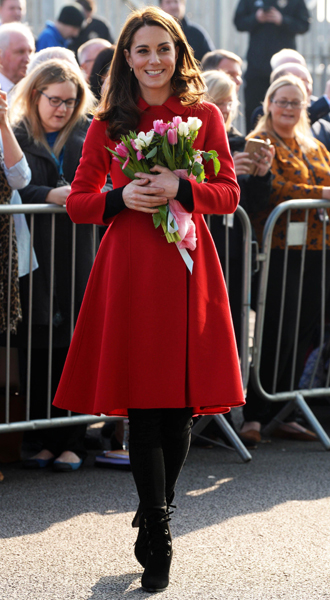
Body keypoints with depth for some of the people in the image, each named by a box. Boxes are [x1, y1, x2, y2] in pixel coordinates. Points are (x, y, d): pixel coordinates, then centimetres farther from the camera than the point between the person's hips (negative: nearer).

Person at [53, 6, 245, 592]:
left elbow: (228, 192, 4)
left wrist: (179, 189, -14)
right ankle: (157, 539, -2)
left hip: (186, 263, 1)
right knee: (142, 404, -5)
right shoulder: (108, 125, 8)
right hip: (129, 269, 0)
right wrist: (121, 198, -11)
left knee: (180, 401, 3)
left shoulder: (204, 116, 7)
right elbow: (77, 202, 9)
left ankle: (156, 512, 25)